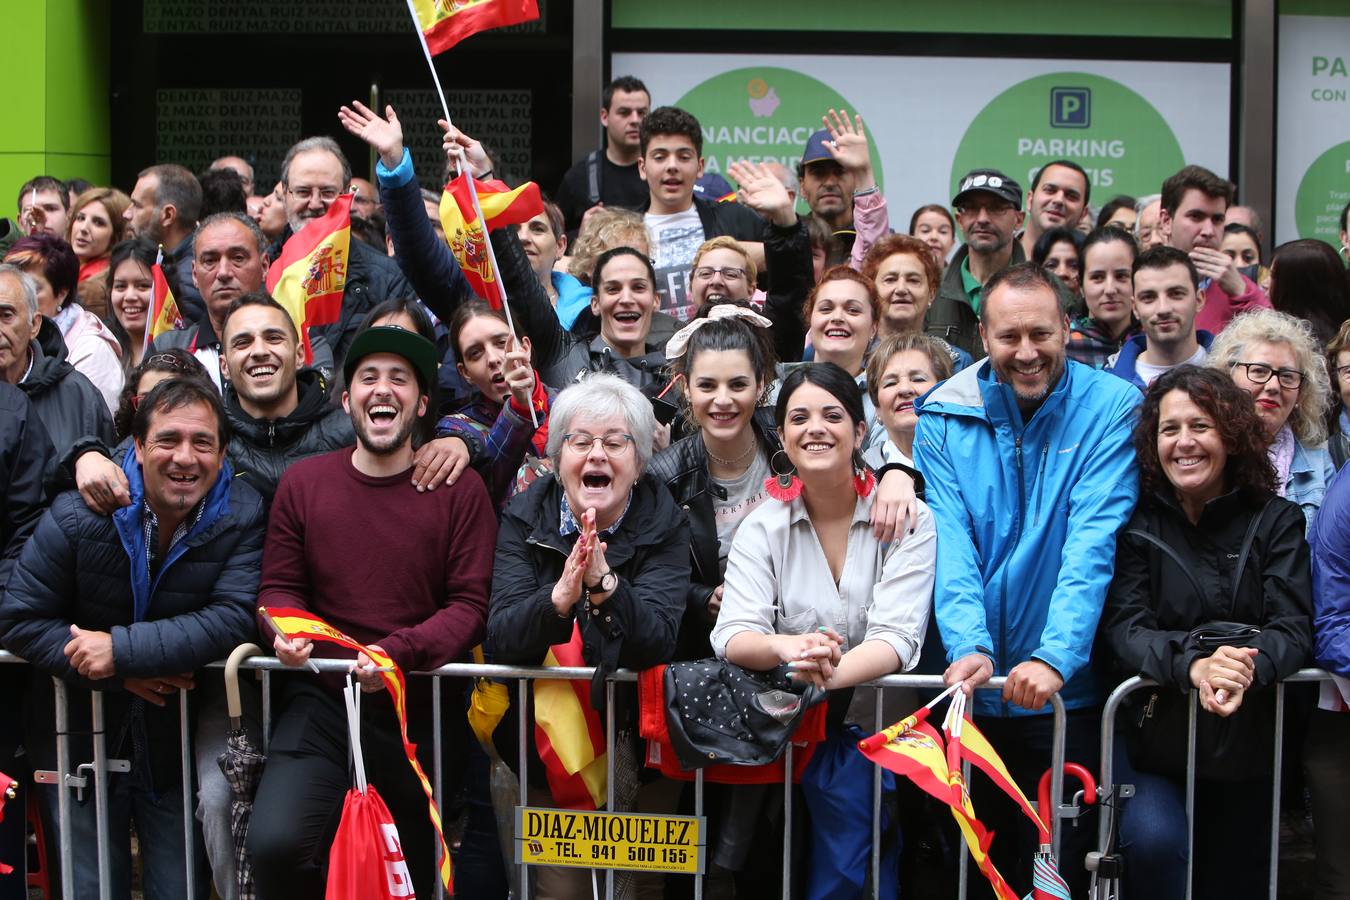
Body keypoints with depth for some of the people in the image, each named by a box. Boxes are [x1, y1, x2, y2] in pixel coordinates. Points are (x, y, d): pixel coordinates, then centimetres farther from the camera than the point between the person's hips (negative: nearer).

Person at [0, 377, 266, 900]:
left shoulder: (243, 518, -12)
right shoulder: (77, 515, -12)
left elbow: (234, 620, -23)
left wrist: (122, 650, -29)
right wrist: (117, 677, -21)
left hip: (180, 747, 0)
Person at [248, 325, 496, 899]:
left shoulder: (460, 490, -3)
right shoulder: (303, 482, 4)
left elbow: (472, 604, -7)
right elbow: (278, 586, 10)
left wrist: (398, 652, -23)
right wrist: (287, 631, -14)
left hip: (423, 705, 0)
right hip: (323, 698, 0)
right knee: (275, 845, -25)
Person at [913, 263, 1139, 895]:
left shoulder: (1112, 409, -7)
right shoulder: (944, 415, -1)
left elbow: (1093, 542, -17)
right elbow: (949, 539, -11)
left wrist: (1054, 658, -28)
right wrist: (969, 645, -25)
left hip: (1065, 690, -2)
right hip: (970, 683, 2)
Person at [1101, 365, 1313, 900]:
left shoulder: (1275, 521, 2)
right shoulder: (1136, 526, -1)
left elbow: (1293, 630, -8)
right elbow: (1123, 629, -12)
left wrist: (1246, 665, -31)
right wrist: (1192, 664, -32)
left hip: (1250, 742, 2)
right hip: (1155, 732, -2)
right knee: (1153, 840, -28)